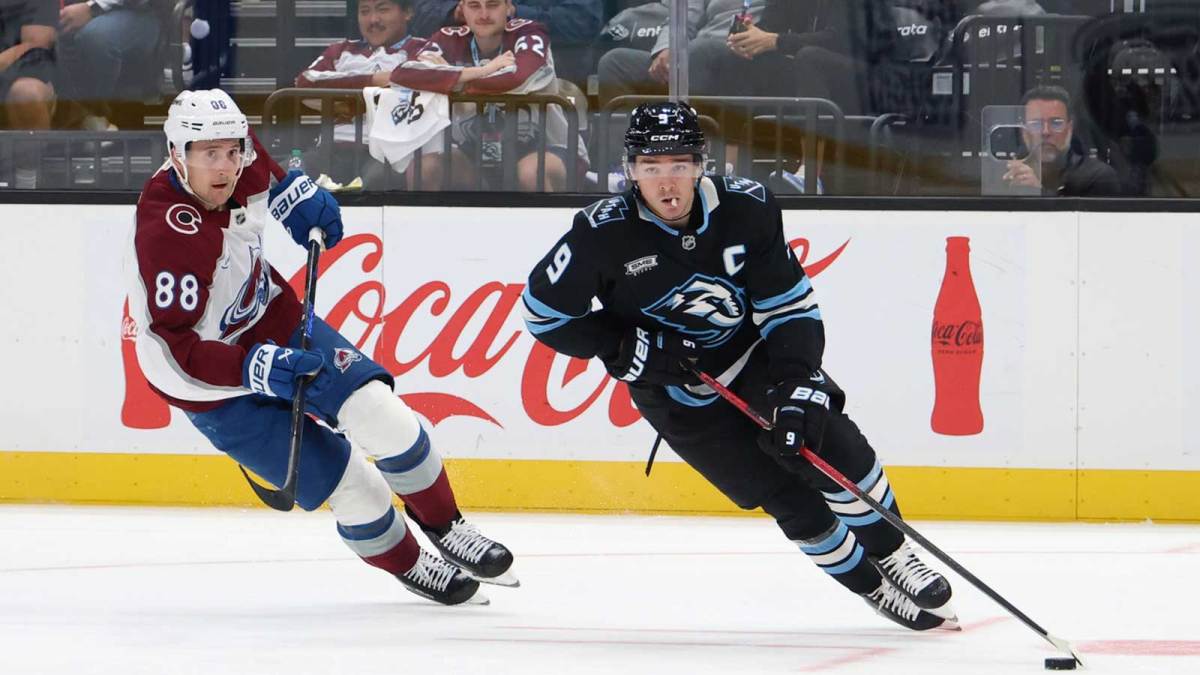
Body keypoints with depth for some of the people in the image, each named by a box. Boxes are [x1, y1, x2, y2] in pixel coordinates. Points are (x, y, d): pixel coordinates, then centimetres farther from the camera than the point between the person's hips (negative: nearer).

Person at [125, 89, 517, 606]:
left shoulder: (236, 163, -12)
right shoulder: (167, 235, -34)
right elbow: (176, 348, -32)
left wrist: (294, 192, 2)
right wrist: (258, 369, -40)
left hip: (277, 325, 6)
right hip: (216, 389, -6)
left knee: (378, 413, -13)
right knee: (350, 486, -8)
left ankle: (445, 527, 9)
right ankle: (409, 567, 20)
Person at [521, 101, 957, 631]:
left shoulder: (746, 208, -18)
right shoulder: (605, 234, -23)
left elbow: (791, 304, -12)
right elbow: (543, 310, -12)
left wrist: (799, 384, -25)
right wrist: (622, 348, -20)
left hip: (755, 355, 2)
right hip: (677, 394, -2)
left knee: (832, 446, -14)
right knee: (789, 499, -10)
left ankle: (892, 557, 11)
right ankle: (873, 588, 8)